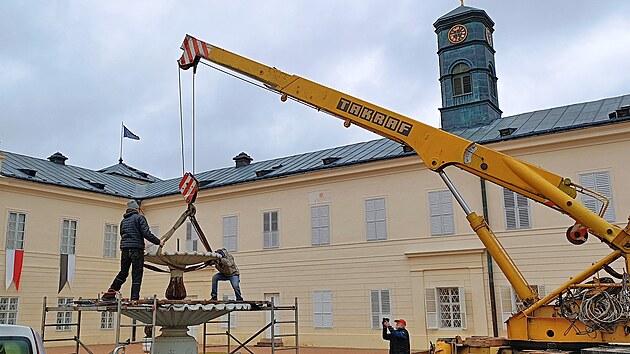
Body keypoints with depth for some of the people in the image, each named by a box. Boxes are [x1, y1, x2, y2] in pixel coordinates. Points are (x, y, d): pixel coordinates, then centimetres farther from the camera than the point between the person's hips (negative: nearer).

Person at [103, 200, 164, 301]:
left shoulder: (124, 221, 19)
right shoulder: (139, 218, -1)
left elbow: (122, 235, 21)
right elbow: (146, 234, -11)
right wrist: (158, 242, -4)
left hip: (125, 249, 6)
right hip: (136, 249, -6)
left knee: (123, 273, 17)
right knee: (137, 275, -2)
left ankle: (109, 294, 15)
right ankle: (134, 298, -4)